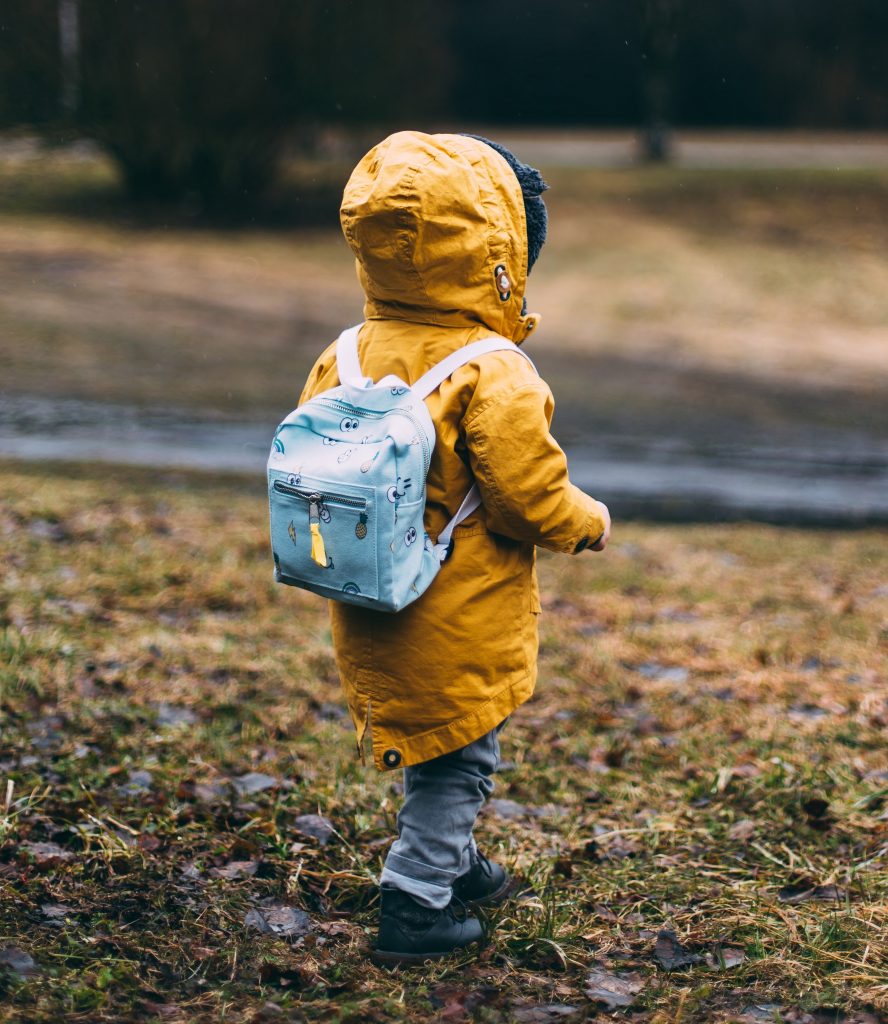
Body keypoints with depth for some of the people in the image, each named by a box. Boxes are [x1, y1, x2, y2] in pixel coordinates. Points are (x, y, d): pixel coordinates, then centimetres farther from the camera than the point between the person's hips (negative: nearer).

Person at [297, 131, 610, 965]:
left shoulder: (344, 359, -2)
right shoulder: (492, 375, -22)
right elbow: (528, 495, -21)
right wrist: (585, 522, -1)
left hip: (369, 614, 7)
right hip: (457, 624, -7)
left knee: (435, 749, 25)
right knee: (457, 757, 8)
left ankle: (453, 862, 41)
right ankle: (414, 905, 11)